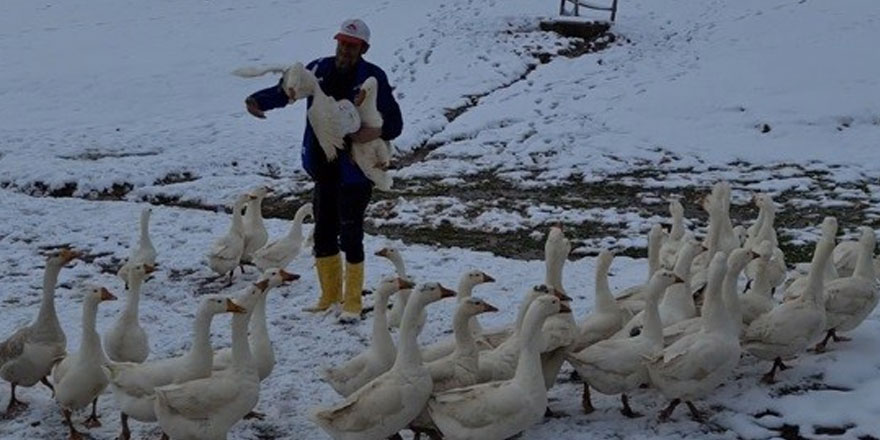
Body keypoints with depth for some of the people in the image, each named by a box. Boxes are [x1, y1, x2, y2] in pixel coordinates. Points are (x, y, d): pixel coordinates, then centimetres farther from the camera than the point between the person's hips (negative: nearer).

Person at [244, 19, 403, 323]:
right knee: (323, 232, 14)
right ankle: (330, 295, 30)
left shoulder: (372, 78, -11)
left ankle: (352, 302, 13)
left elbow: (394, 123, -9)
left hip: (354, 170, -5)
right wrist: (259, 100, -15)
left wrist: (378, 131, -31)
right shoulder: (320, 69, 2)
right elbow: (286, 90, 3)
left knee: (350, 235, -1)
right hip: (324, 168, 5)